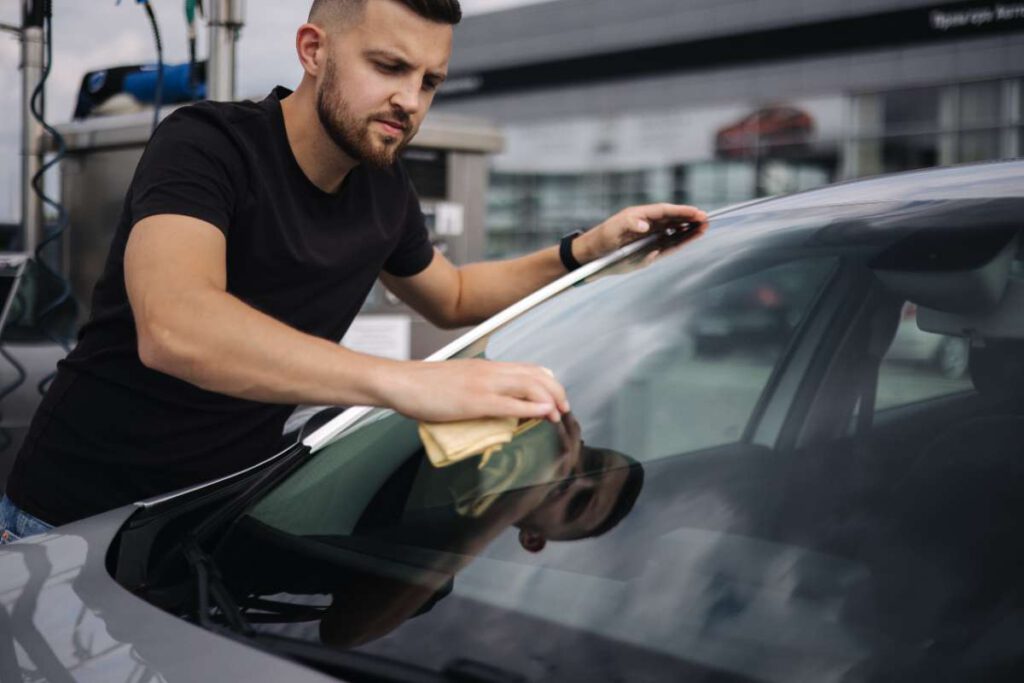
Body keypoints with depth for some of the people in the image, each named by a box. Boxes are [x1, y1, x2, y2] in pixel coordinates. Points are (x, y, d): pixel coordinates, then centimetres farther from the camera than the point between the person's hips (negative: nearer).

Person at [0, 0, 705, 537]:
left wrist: (586, 250, 4)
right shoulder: (206, 145, -22)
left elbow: (453, 297, 20)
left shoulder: (384, 187, 0)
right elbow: (173, 326, -42)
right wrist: (408, 382, -52)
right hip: (84, 516, -6)